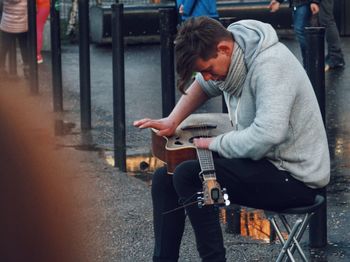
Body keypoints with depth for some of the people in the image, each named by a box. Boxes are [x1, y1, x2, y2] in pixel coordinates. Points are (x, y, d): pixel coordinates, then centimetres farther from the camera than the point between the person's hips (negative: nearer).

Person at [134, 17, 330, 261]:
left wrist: (215, 143, -20)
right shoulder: (228, 57, 1)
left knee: (188, 175, -22)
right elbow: (203, 86, 24)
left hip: (296, 177, -10)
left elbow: (267, 135, -36)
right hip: (265, 162, 10)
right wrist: (171, 121, 10)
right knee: (164, 178, 6)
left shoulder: (270, 65, -25)